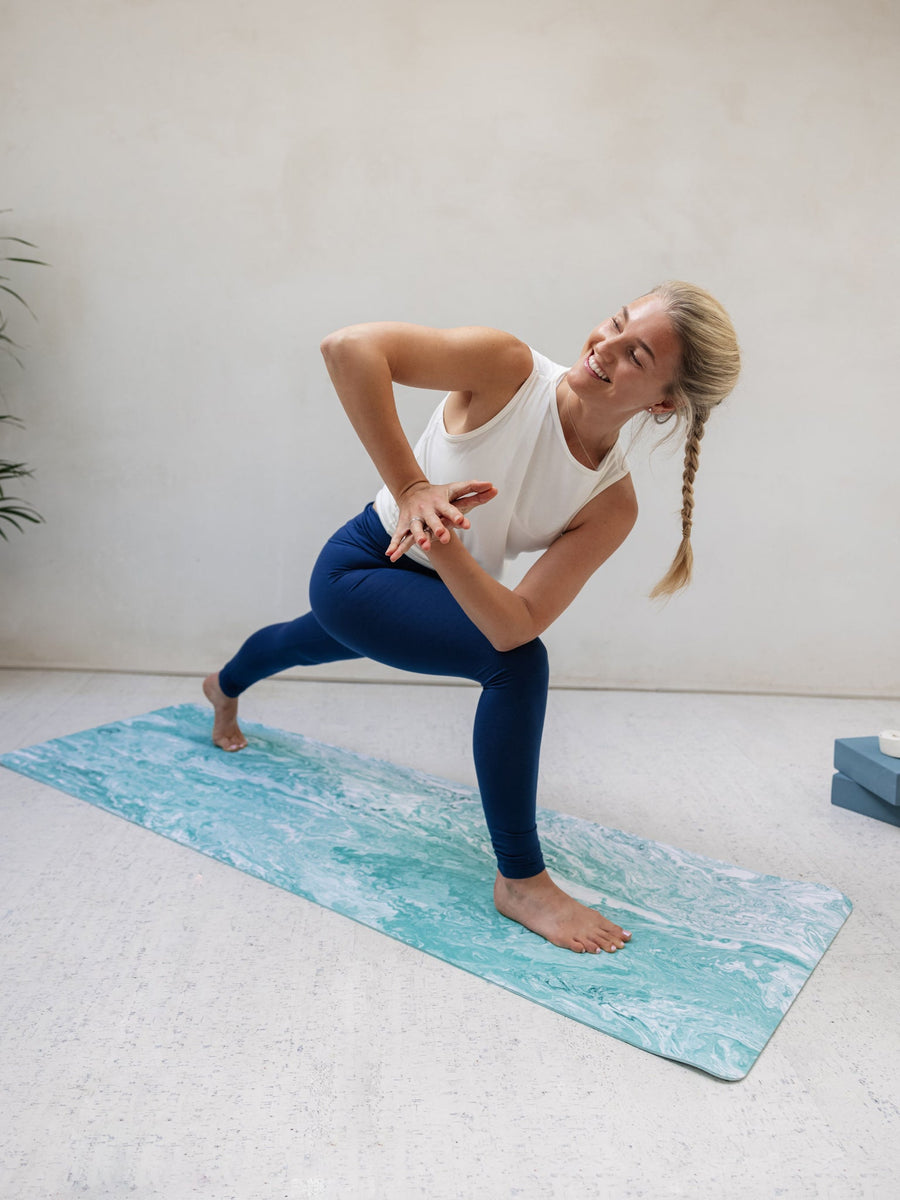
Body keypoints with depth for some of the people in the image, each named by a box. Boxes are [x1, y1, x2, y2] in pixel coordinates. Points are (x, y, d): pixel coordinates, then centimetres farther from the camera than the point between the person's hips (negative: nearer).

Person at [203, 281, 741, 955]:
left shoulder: (612, 503, -19)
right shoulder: (509, 369, -28)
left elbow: (516, 622, -29)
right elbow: (349, 347, -38)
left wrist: (444, 549, -46)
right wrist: (411, 489, -44)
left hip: (442, 585, 6)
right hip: (357, 568, -6)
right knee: (519, 662, -26)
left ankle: (225, 688, 72)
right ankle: (520, 882, -8)